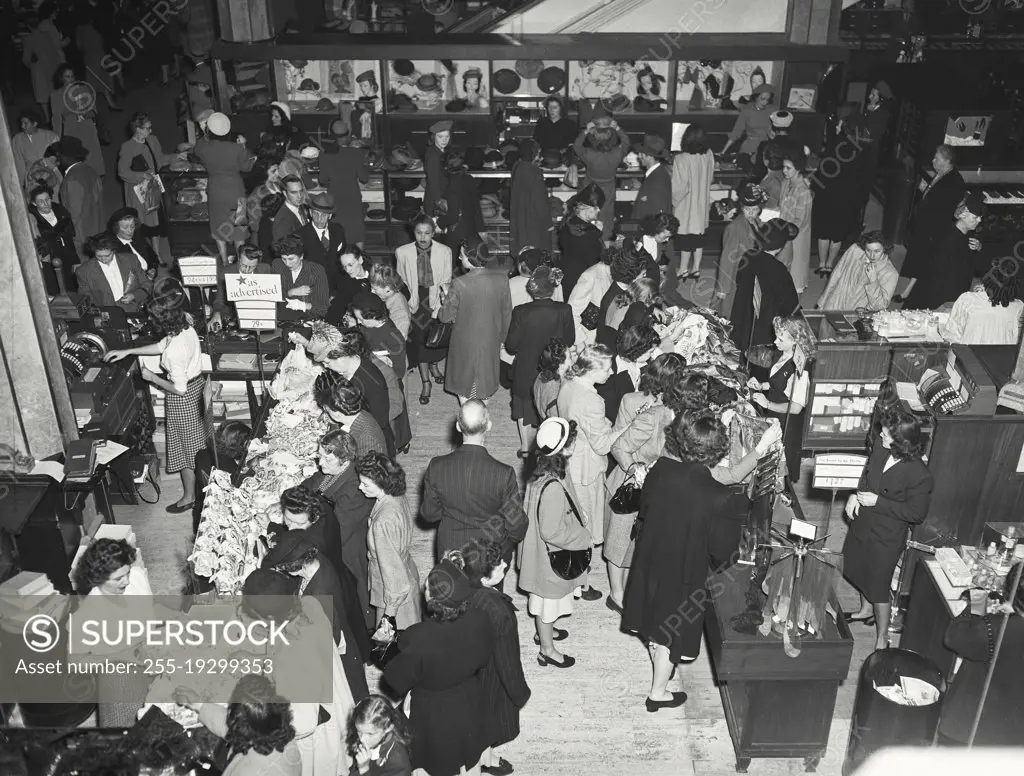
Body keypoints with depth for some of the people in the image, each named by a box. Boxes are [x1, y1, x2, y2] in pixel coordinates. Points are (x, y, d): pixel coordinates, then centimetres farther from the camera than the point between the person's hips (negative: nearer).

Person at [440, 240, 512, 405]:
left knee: (464, 385, 20)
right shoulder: (501, 277, -16)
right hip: (491, 341, 4)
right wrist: (501, 338, 13)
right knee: (486, 379, 25)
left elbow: (445, 317, -16)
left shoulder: (459, 284, -28)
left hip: (465, 343, -3)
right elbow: (507, 311, -3)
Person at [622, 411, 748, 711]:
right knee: (671, 631, 18)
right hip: (683, 572, -4)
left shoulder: (660, 469, -20)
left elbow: (643, 511, -3)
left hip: (650, 559, 5)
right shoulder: (719, 498, -32)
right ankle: (658, 692, 38)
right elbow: (722, 549, -18)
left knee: (655, 617, 29)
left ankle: (659, 665, 57)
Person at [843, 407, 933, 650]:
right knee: (858, 571, 28)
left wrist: (878, 502, -24)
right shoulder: (879, 447, -13)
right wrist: (855, 494, -7)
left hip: (886, 537, -7)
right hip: (862, 524, 7)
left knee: (878, 587, 8)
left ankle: (882, 639, 29)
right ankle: (866, 610, 56)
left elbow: (917, 513, -21)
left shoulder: (919, 475, -30)